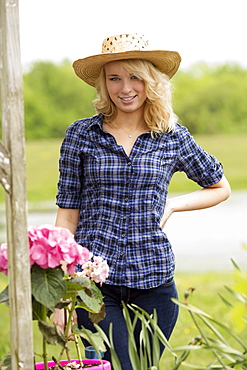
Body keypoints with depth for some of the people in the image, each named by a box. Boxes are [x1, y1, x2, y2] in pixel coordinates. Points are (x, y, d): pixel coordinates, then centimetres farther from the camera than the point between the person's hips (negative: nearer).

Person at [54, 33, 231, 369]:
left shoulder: (173, 137, 6)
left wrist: (172, 205, 3)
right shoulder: (81, 134, 3)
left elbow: (220, 187, 20)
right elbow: (68, 214, 3)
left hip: (153, 278, 2)